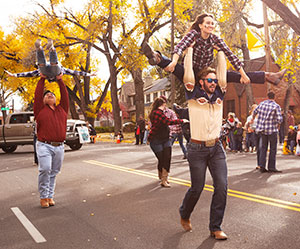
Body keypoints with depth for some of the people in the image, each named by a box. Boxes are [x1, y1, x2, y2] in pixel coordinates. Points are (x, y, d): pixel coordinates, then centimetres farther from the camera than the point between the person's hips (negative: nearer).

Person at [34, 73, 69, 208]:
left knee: (53, 172, 6)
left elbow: (65, 96, 15)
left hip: (59, 147, 4)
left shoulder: (62, 109, 18)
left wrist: (60, 80, 18)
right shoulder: (40, 110, 10)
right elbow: (37, 95, 6)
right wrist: (42, 79, 12)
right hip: (44, 146, -4)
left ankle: (50, 196, 14)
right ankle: (43, 197, -5)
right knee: (45, 169, -17)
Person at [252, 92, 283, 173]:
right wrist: (278, 125, 6)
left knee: (263, 148, 10)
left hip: (262, 129, 4)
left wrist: (253, 118, 41)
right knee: (273, 149, 5)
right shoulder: (276, 106, -8)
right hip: (272, 130, -4)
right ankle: (271, 167, 4)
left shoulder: (262, 103, 5)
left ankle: (262, 166, 5)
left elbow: (255, 112, 20)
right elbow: (280, 119, -15)